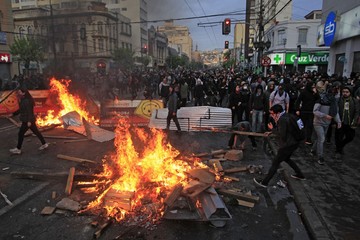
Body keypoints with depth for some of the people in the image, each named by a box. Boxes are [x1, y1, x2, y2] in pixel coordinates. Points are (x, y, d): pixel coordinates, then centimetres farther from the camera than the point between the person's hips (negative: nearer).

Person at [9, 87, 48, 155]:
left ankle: (18, 149, 9)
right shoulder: (23, 100, 13)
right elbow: (21, 110, 22)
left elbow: (29, 111, -23)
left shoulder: (27, 101, -18)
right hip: (26, 120, 10)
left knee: (20, 134, -1)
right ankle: (44, 144, 18)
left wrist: (29, 121, -26)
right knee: (36, 132, 13)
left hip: (27, 121, -10)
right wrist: (13, 114, 22)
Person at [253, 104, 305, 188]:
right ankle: (300, 175, 43)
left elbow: (282, 135, -24)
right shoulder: (285, 115, 5)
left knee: (275, 163, -3)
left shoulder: (282, 120, -25)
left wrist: (272, 129, -14)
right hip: (293, 143, 10)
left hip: (287, 145, -10)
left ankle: (264, 182, 4)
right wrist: (271, 132, 10)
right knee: (286, 159, 31)